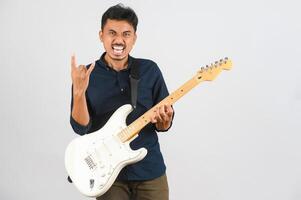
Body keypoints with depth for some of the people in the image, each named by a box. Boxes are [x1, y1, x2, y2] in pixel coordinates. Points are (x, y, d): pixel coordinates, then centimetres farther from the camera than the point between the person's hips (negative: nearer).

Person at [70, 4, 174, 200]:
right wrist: (79, 91, -26)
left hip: (150, 169, 2)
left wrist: (164, 120, -19)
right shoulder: (87, 74, -4)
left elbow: (164, 125, 2)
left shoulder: (150, 70, -1)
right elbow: (81, 127, -12)